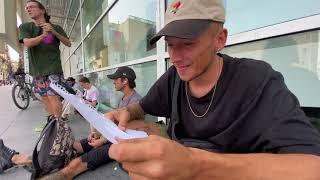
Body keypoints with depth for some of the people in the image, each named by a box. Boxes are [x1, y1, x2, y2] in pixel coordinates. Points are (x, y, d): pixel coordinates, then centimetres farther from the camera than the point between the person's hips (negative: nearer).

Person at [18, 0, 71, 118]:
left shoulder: (56, 28, 6)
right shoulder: (25, 27, 8)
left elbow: (68, 44, -1)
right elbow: (27, 43, -9)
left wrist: (54, 32, -14)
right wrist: (44, 35, -23)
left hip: (53, 68, -3)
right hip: (37, 69, 4)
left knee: (54, 98, -12)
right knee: (45, 98, 9)